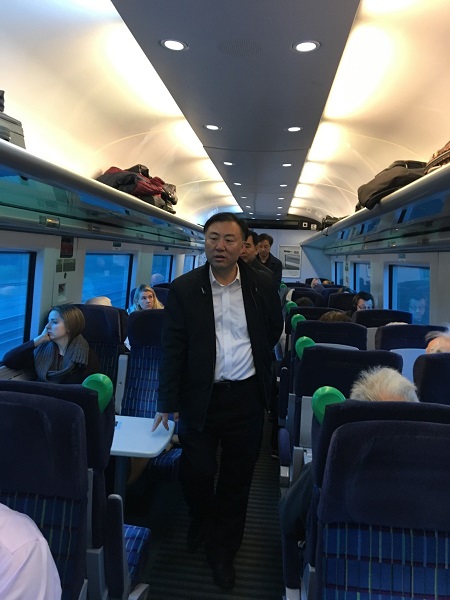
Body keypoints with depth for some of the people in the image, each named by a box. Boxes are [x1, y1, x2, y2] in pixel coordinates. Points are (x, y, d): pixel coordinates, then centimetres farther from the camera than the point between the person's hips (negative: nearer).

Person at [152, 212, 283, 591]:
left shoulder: (262, 285, -2)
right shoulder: (184, 288, -5)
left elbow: (273, 331, 14)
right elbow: (173, 347, -5)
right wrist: (168, 403, -4)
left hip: (247, 397, 1)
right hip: (201, 397, -1)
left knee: (237, 477, 13)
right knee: (196, 472, 9)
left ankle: (223, 548, 37)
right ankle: (201, 521, 45)